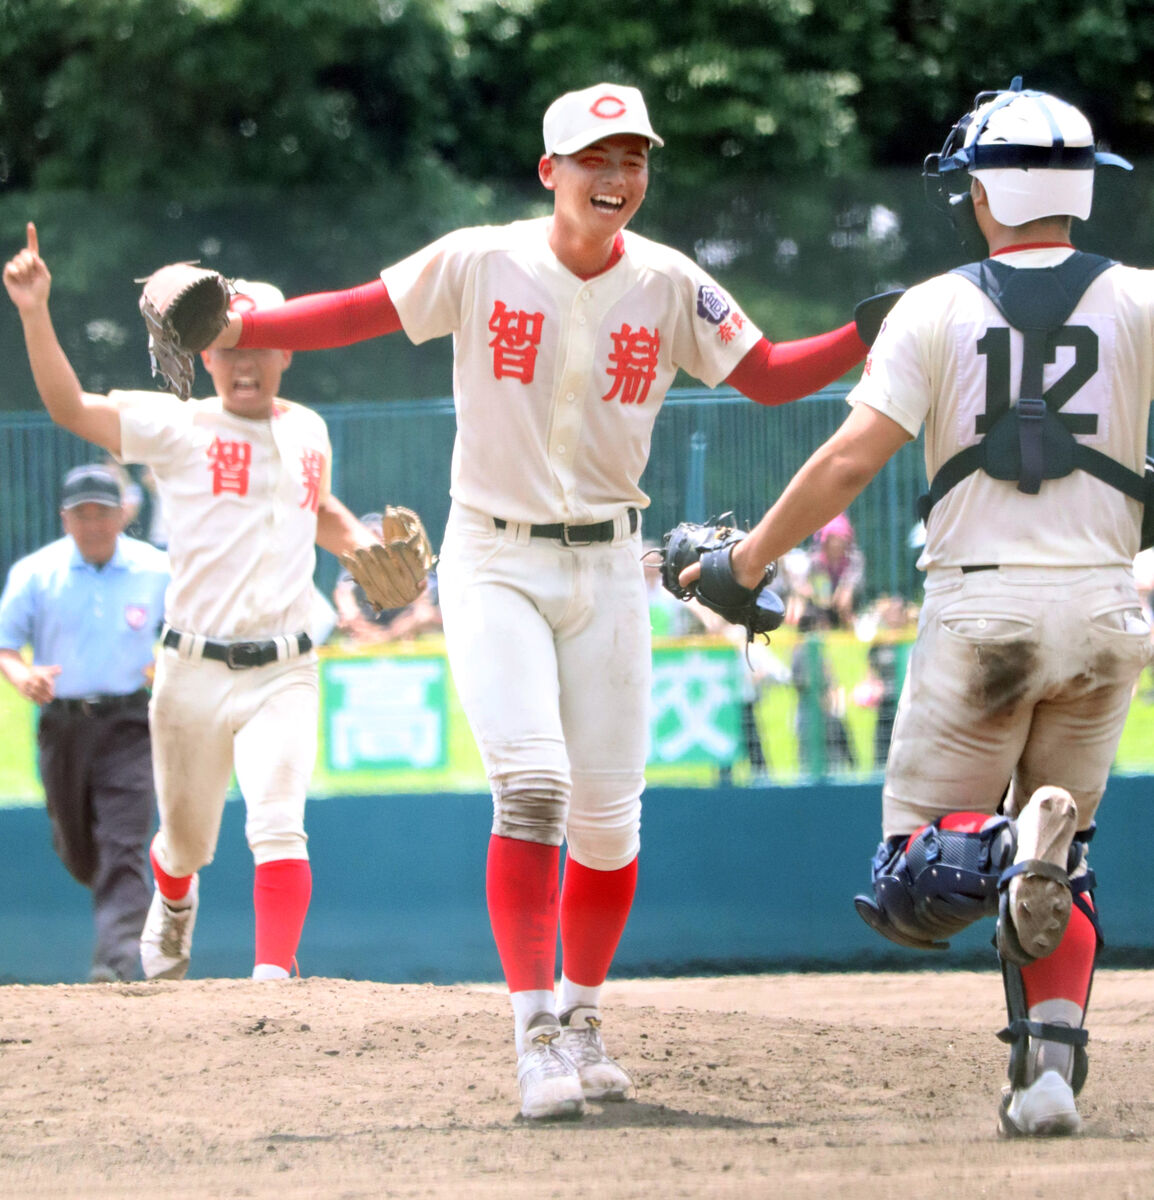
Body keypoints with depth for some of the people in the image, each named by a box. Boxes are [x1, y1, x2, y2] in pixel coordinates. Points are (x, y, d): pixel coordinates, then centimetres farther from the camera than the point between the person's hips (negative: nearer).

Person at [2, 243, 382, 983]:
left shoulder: (308, 431, 11)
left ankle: (274, 975, -26)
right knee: (188, 841, 16)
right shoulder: (176, 427, -2)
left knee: (279, 826, -21)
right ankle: (174, 902, 50)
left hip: (284, 673, 1)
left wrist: (366, 543, 10)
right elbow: (72, 408, -15)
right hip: (194, 674, -1)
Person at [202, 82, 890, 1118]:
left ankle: (581, 1017, 25)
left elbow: (768, 376, 3)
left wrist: (876, 331, -11)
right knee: (532, 786, -18)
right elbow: (356, 313, -2)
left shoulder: (670, 288, -2)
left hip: (607, 570, 3)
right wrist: (232, 330, -14)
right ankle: (535, 1034, -12)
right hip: (494, 562, -3)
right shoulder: (480, 264, -7)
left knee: (608, 818, 3)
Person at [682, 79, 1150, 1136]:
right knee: (1062, 875, 17)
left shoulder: (937, 308, -1)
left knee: (915, 887, 2)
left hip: (977, 611, -2)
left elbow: (851, 460, -7)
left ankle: (1010, 845, -31)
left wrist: (745, 563, 0)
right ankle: (1051, 1074, -1)